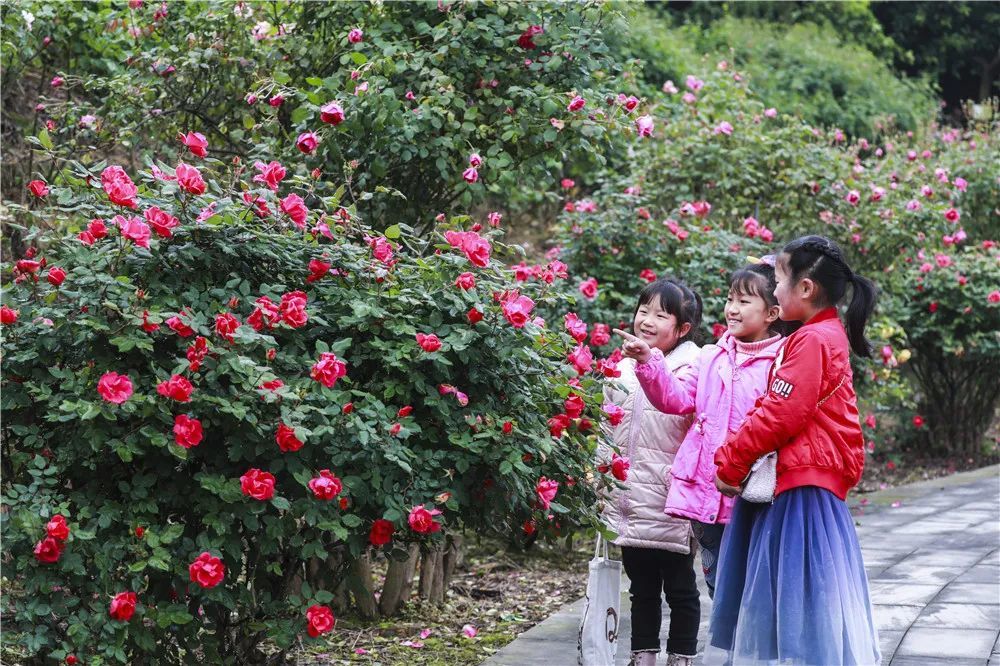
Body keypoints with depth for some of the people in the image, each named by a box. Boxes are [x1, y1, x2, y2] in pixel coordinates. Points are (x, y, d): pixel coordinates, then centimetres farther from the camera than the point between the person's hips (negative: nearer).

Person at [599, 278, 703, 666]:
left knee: (680, 589, 8)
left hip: (672, 507, -5)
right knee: (642, 588, 15)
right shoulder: (624, 369, 9)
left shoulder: (693, 371, -9)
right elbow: (608, 433, 17)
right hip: (630, 503, 5)